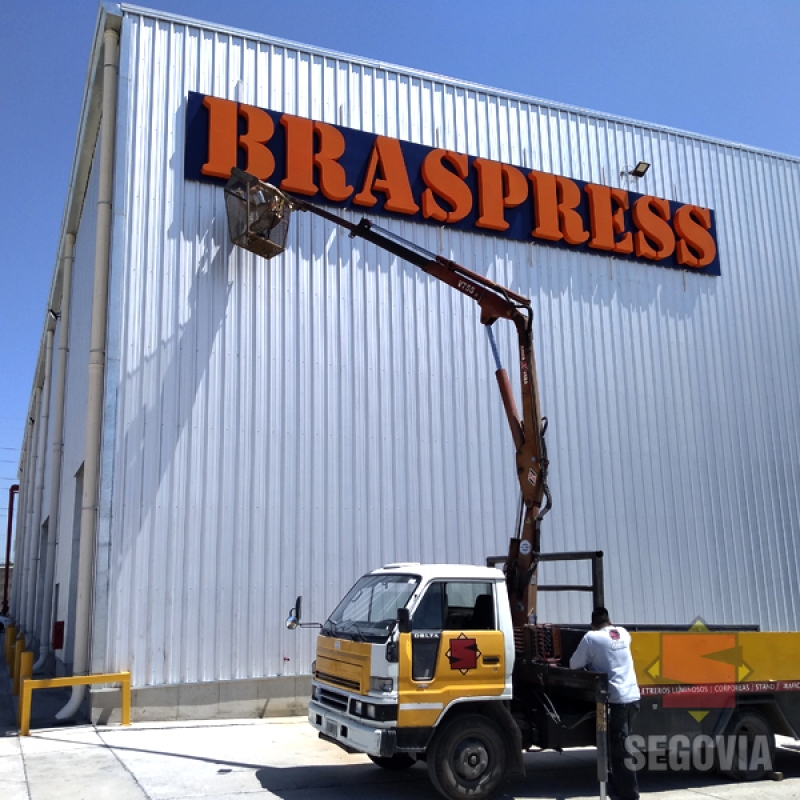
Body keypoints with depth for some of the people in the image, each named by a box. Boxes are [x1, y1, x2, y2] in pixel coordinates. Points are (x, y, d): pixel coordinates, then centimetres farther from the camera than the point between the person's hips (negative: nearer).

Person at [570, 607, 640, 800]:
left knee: (619, 749, -3)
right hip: (633, 696, 6)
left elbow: (574, 665, 1)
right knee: (623, 745, 18)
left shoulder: (591, 637, -6)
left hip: (615, 699, -6)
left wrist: (590, 662, 18)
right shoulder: (623, 633, 10)